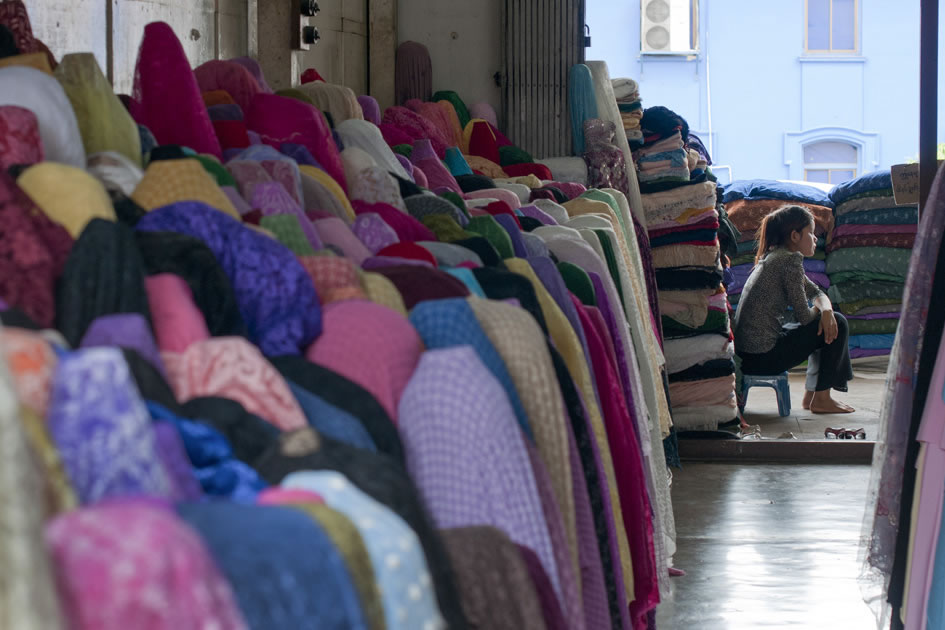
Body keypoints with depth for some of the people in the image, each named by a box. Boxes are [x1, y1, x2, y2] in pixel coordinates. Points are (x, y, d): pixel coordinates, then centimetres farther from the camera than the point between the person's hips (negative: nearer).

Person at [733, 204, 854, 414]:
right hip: (764, 355, -10)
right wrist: (821, 310, 9)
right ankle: (821, 398, 5)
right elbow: (804, 317, -14)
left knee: (830, 323, 25)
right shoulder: (790, 259, -14)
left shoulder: (773, 258, 16)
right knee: (838, 325, 0)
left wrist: (826, 310, -3)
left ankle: (811, 394, 27)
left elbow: (817, 293, 19)